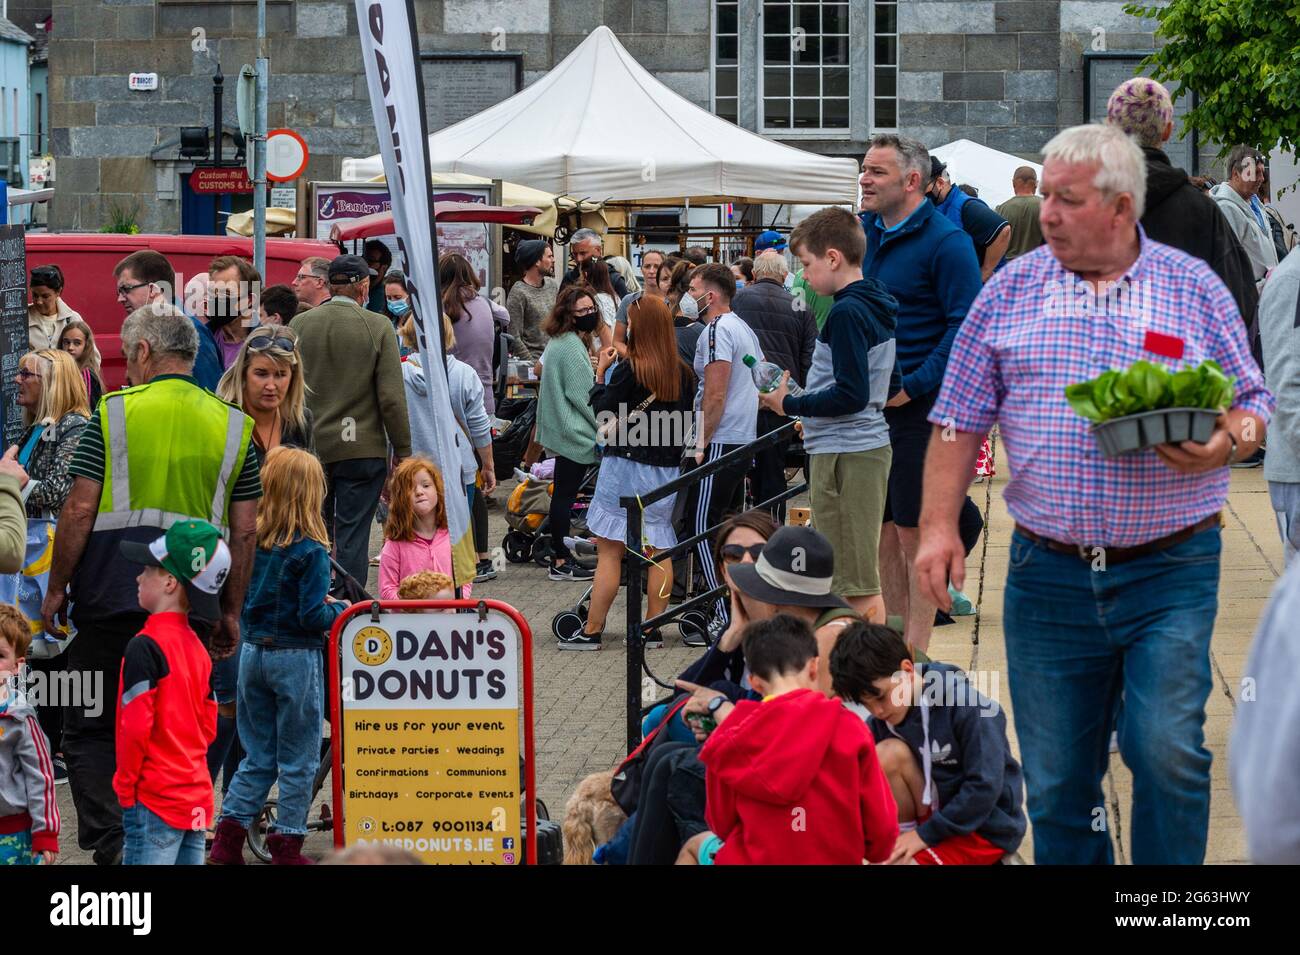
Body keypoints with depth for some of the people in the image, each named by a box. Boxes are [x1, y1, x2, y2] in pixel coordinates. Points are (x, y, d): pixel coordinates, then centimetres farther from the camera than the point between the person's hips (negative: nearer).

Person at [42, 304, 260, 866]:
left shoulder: (113, 413, -2)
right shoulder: (234, 426, 7)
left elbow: (79, 510, -5)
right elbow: (245, 531, 7)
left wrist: (56, 588, 4)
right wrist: (231, 611, 14)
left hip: (114, 597, -3)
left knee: (89, 728, 4)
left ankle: (111, 844, -10)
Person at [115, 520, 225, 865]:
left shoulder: (146, 646, -14)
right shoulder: (196, 646, 11)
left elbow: (135, 727, -17)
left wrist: (126, 785, -7)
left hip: (155, 800, -8)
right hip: (196, 796, 8)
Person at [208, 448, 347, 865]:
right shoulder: (309, 551, -16)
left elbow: (240, 599, 9)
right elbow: (312, 617, -18)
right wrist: (340, 609, 2)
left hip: (253, 652, 6)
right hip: (297, 657, -6)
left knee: (258, 756, 16)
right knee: (298, 761, 6)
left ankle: (227, 839, 11)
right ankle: (287, 847, 9)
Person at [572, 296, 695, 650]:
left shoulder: (630, 369, -13)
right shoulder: (683, 372, 4)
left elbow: (602, 410, -5)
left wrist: (601, 372, 5)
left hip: (626, 463, -5)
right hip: (666, 468, 5)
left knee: (609, 550, -2)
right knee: (658, 551, 10)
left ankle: (592, 631, 0)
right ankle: (653, 630, 11)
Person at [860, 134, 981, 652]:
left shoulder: (944, 241, -11)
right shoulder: (862, 232, 11)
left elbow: (966, 327, -15)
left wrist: (913, 386, -18)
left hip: (919, 409, -7)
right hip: (868, 405, 7)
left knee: (915, 529, -3)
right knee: (881, 528, 12)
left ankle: (916, 649, 3)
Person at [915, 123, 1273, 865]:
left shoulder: (1193, 287, 3)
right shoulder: (1012, 290, 7)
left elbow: (1253, 406, 6)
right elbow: (961, 420, 8)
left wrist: (1227, 442, -16)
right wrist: (939, 526, 0)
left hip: (1169, 573, -2)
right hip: (1048, 574, 2)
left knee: (1168, 751, -12)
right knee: (1056, 779, 6)